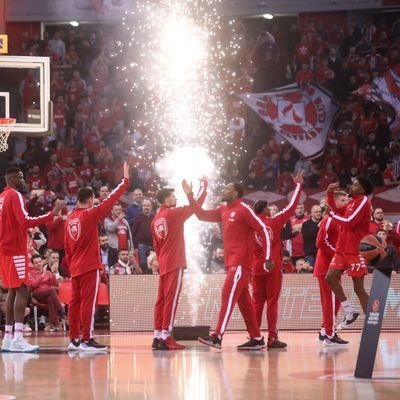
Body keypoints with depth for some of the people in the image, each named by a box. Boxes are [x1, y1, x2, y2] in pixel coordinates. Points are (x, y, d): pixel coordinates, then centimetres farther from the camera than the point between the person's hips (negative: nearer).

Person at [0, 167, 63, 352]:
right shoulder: (15, 196, -12)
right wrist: (51, 215, -24)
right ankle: (18, 339, -19)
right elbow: (25, 221, -23)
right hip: (16, 250, -9)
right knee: (22, 291, -11)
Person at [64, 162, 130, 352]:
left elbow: (67, 247, 13)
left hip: (75, 267, 7)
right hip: (90, 266, -7)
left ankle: (74, 339, 11)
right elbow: (111, 200, -12)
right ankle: (87, 340, -10)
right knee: (88, 302, -7)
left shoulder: (69, 219, 9)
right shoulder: (90, 215, -11)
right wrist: (125, 181, -5)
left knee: (75, 301, 9)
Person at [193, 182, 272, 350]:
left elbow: (263, 231, -13)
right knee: (243, 300, 9)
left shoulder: (244, 209, -11)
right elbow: (202, 215, 22)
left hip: (241, 261, -9)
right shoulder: (223, 210, 14)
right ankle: (257, 339, 12)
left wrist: (268, 257, -15)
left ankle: (217, 337, -18)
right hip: (232, 261, 9)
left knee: (228, 295, -14)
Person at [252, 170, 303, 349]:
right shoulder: (274, 221, -4)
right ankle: (272, 338, -6)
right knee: (272, 302, -1)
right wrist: (298, 185, 12)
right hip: (273, 267, -2)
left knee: (257, 302, 8)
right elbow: (291, 206, 2)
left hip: (256, 268, 2)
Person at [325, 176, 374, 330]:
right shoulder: (352, 202, 16)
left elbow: (349, 222, -20)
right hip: (343, 249, 9)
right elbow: (336, 210, 24)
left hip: (356, 251, -9)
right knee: (330, 278, 3)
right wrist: (330, 193, 12)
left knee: (358, 288, -7)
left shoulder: (363, 201, -12)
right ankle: (349, 312, 9)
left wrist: (333, 214, -8)